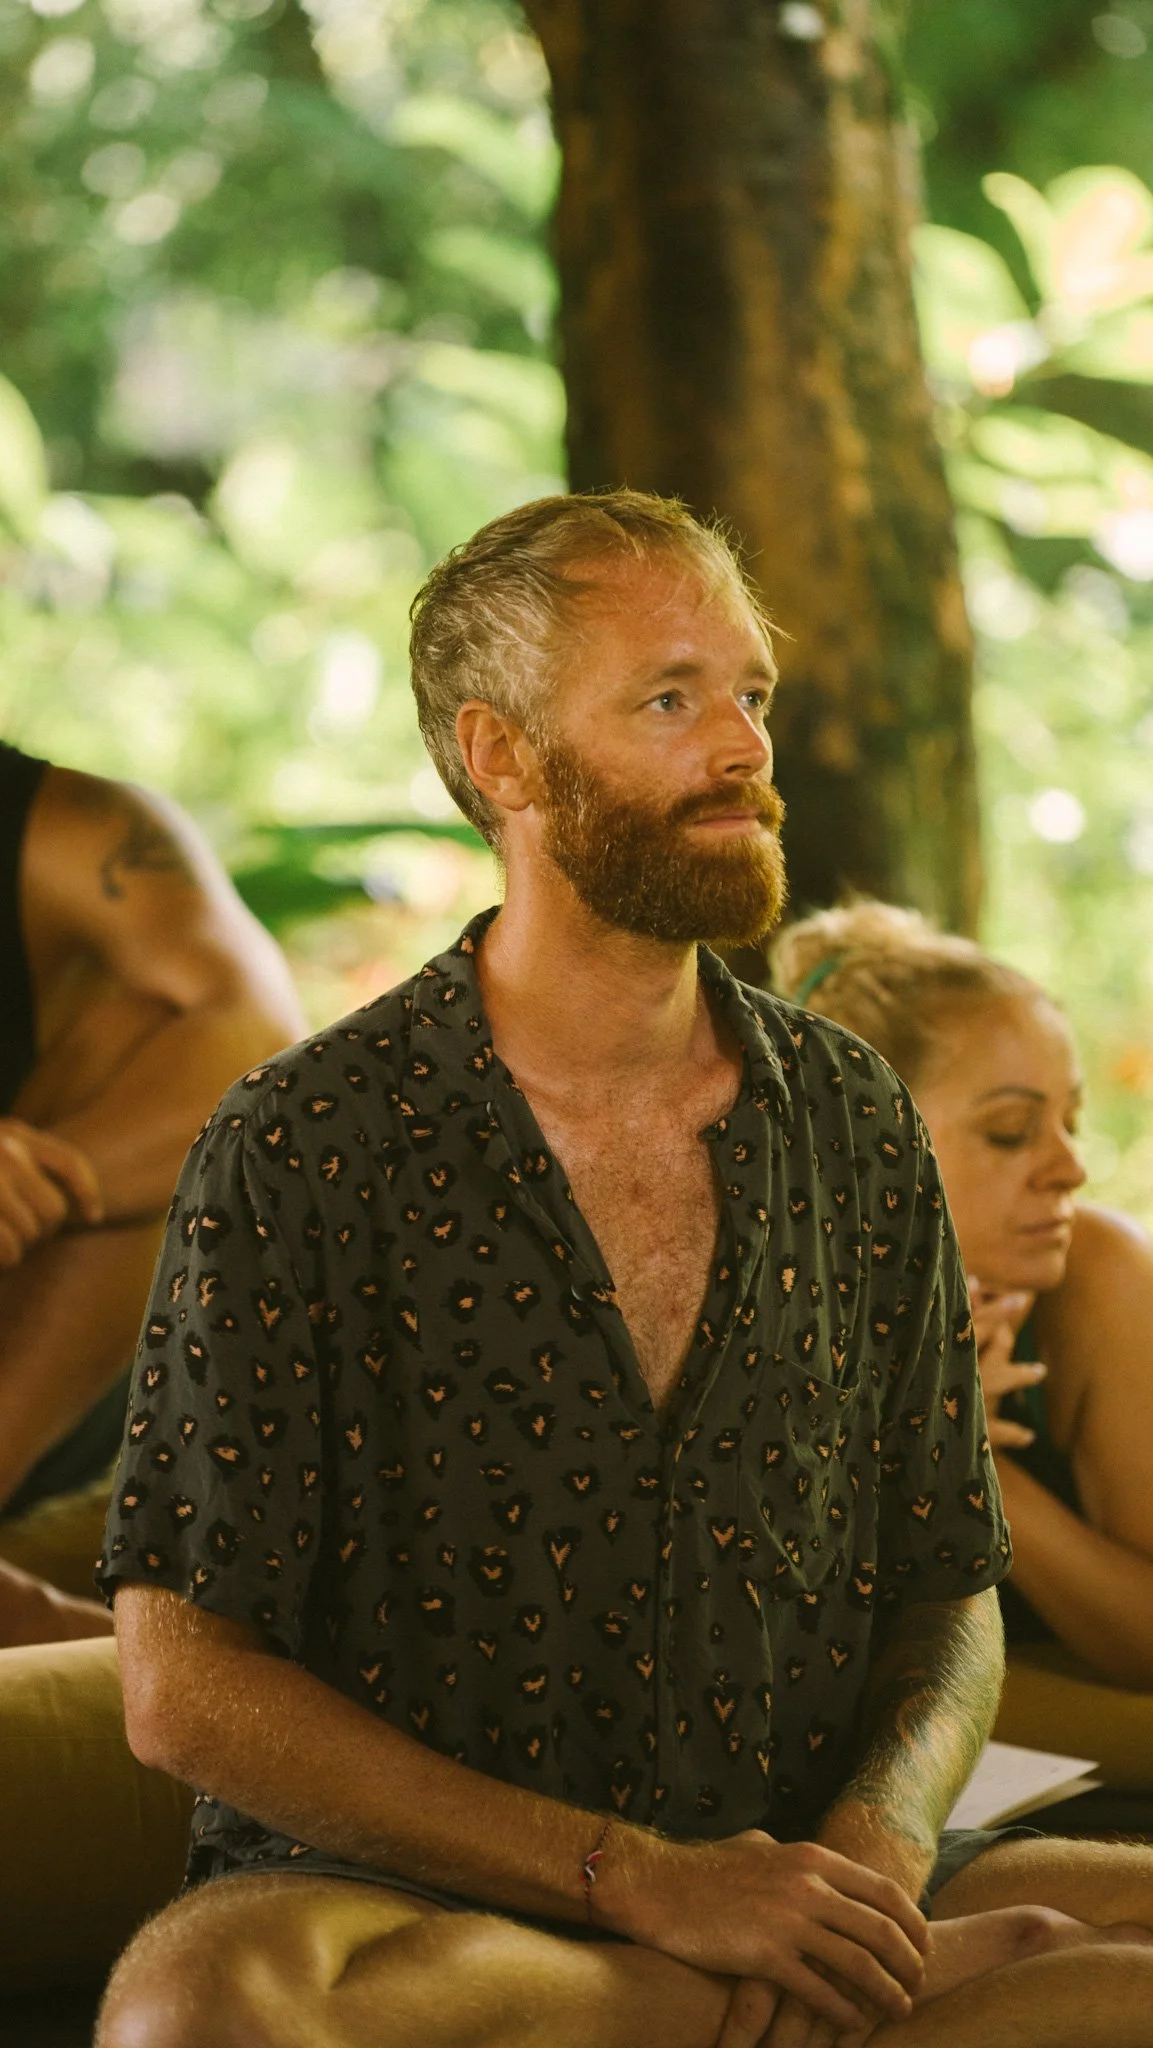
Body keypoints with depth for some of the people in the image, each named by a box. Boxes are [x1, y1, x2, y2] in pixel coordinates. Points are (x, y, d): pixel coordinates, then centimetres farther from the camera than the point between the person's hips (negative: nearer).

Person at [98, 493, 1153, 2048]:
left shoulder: (856, 1128, 9)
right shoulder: (301, 1151, -5)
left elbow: (949, 1599, 13)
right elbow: (188, 1687, -9)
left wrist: (871, 1847, -11)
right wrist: (643, 1881, -17)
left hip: (799, 1874, 2)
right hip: (406, 1903, -1)